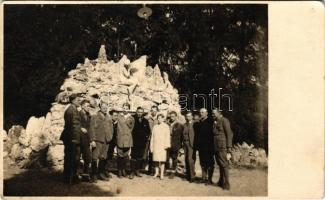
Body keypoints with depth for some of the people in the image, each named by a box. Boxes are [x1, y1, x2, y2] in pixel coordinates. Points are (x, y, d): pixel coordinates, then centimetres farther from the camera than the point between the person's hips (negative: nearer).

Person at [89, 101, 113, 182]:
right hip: (97, 140, -5)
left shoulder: (108, 118, 14)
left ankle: (101, 174, 23)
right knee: (95, 158, -4)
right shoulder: (95, 117, -3)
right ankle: (94, 175, 3)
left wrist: (110, 136, 8)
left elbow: (111, 128, 21)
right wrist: (92, 140, -15)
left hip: (106, 140, 6)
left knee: (103, 158, 12)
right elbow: (92, 129, -9)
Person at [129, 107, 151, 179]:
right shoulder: (133, 119, -5)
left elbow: (148, 131, 14)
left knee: (140, 157, 11)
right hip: (134, 141, -4)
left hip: (142, 142, 4)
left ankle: (137, 170, 22)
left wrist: (146, 137, 2)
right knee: (133, 157, -2)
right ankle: (132, 172, 3)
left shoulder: (145, 121, 6)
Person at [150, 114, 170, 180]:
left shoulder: (166, 126, 4)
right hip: (155, 145, 3)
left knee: (162, 160, -3)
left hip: (162, 146, -3)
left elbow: (167, 136, 0)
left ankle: (161, 174, 3)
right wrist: (151, 147, 9)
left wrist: (166, 145, -10)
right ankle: (156, 172, 17)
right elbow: (152, 137, 13)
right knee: (156, 159, 4)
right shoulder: (155, 127, 12)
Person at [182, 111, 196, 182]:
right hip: (185, 143, 6)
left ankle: (192, 176, -2)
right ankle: (188, 175, 17)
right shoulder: (184, 125, 15)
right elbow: (183, 134, 11)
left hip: (191, 143, -6)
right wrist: (183, 143, 3)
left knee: (190, 159, -10)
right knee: (186, 160, 8)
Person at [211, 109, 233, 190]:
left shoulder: (224, 120, -6)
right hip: (216, 147, 7)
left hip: (222, 147, -7)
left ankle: (226, 184, 3)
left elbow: (229, 134, -10)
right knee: (220, 164, 13)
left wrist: (229, 147, -13)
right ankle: (221, 181, 23)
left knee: (224, 165, -4)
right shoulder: (214, 122, 15)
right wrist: (213, 146, 9)